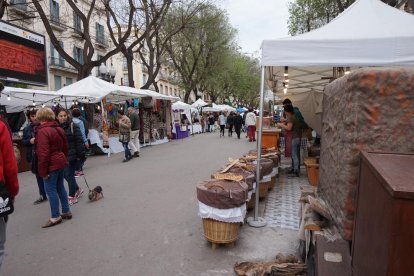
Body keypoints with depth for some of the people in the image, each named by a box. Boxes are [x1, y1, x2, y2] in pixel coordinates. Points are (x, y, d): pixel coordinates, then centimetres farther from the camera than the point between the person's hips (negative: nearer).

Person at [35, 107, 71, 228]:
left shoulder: (42, 131, -18)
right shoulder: (59, 129, 9)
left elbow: (43, 153, -21)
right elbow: (65, 147, 15)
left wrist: (43, 171, -16)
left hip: (51, 165, -9)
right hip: (61, 162, 9)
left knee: (50, 190, 0)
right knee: (60, 187, 16)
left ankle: (55, 217, 8)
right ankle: (66, 211, 24)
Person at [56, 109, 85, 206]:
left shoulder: (73, 126, -11)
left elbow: (79, 141, -13)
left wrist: (80, 154, -15)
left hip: (72, 156, -6)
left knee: (69, 175, 0)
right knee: (65, 174, 13)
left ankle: (72, 197, 15)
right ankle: (77, 189, 36)